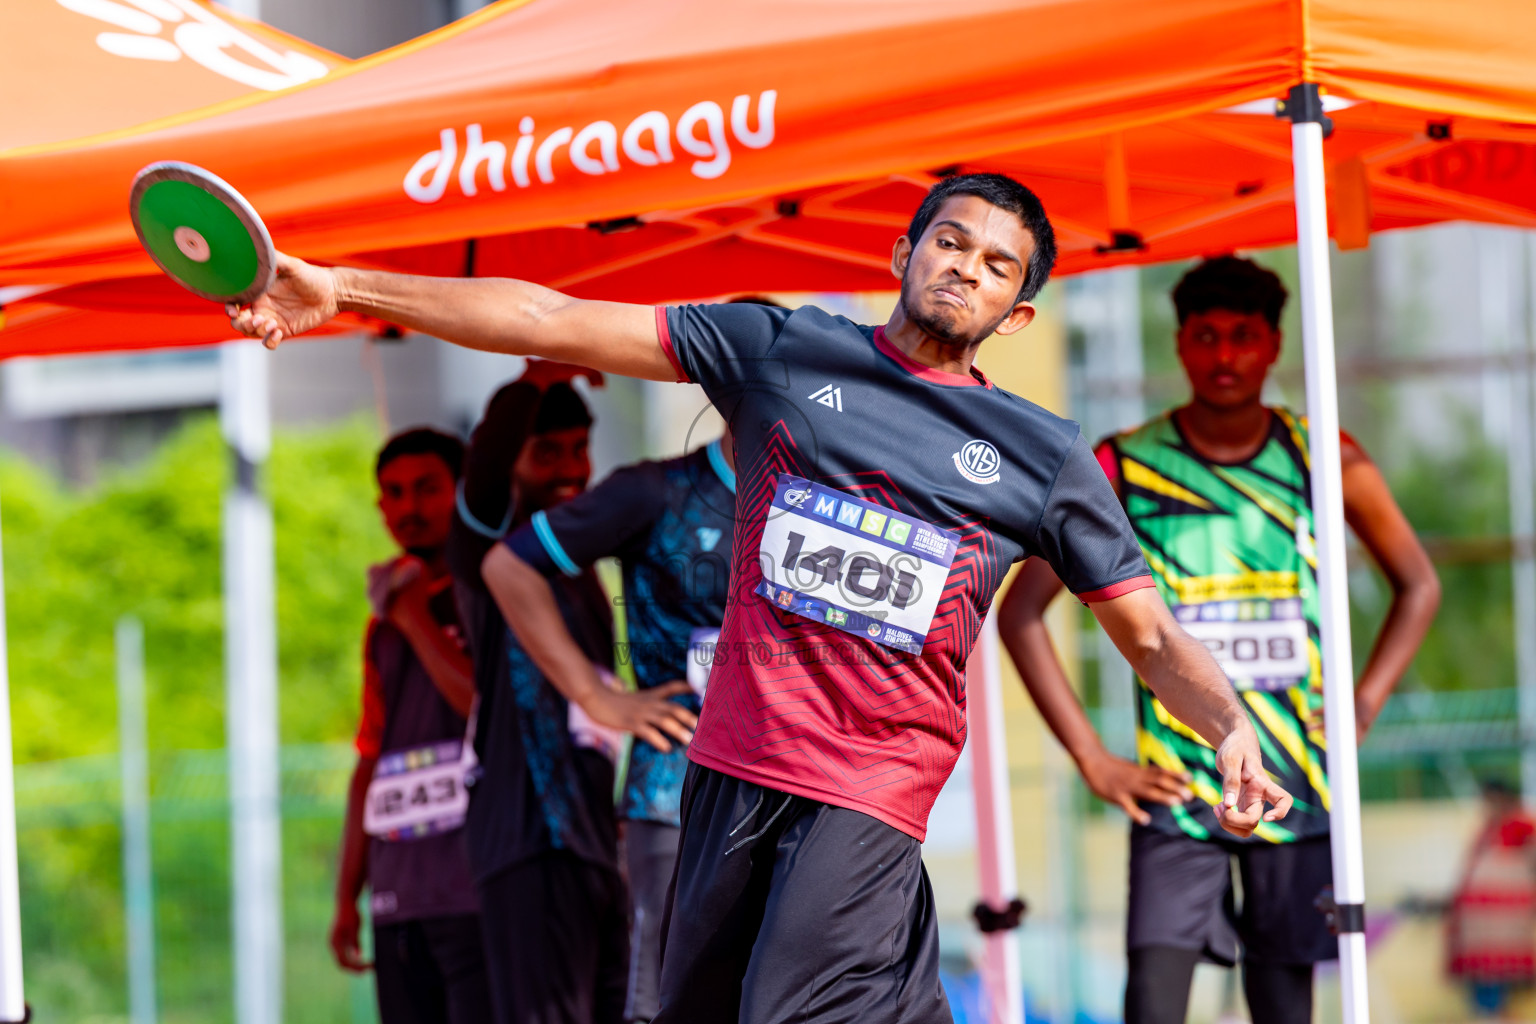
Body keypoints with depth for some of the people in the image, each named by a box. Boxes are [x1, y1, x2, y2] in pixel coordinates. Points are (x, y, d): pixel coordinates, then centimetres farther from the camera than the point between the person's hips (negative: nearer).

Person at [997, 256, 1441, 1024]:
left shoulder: (1324, 461, 4)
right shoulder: (1122, 470, -1)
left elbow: (1418, 587, 17)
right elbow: (1020, 611, 3)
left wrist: (1361, 711, 5)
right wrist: (1092, 759, -3)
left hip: (1295, 789, 2)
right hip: (1176, 790, -2)